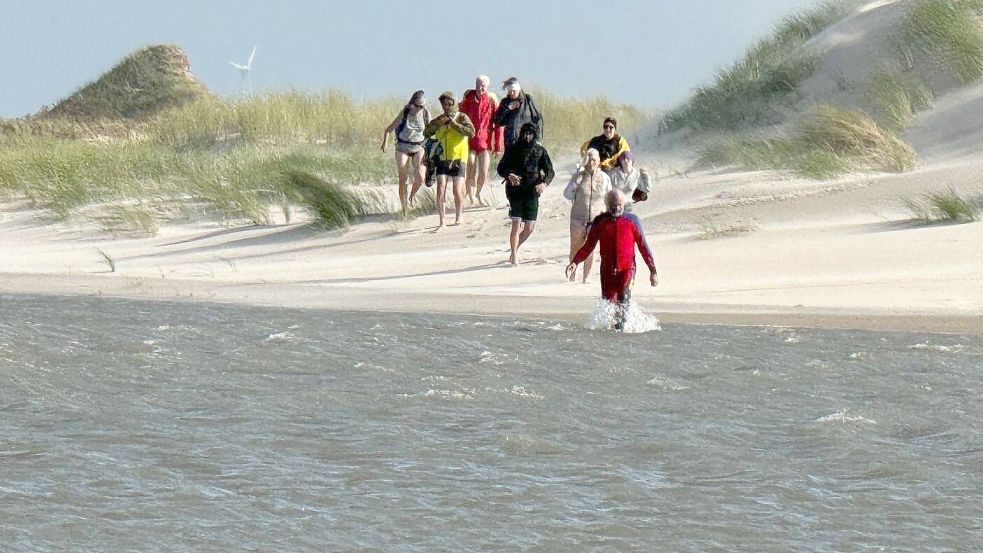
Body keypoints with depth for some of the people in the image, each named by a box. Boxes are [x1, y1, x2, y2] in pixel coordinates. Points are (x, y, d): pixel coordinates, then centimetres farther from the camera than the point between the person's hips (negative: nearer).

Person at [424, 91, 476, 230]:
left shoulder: (462, 118, -2)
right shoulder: (440, 119, 10)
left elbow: (471, 132, -18)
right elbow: (426, 132, 2)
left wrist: (455, 124, -22)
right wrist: (438, 123, -13)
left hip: (458, 160, -3)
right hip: (442, 160, 3)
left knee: (458, 191, -4)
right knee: (440, 191, -8)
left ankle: (458, 218, 20)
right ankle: (441, 222, -4)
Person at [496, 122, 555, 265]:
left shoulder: (540, 150, 6)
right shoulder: (513, 149, 2)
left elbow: (550, 171, 4)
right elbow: (501, 167, 1)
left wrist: (544, 183, -16)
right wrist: (509, 176, -21)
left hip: (532, 192, 2)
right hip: (515, 190, -2)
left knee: (529, 228, 2)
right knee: (517, 225, -12)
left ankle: (515, 250, 27)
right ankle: (514, 255, -1)